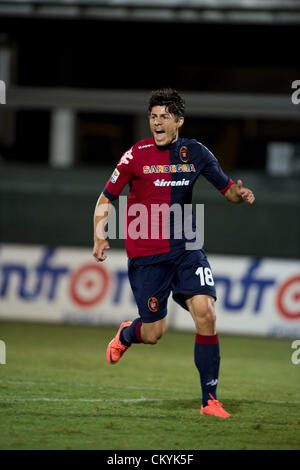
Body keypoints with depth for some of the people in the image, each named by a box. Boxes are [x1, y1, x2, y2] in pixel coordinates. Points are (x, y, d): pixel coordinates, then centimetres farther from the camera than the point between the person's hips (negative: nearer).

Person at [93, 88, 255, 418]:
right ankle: (125, 335, 41)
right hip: (146, 255, -2)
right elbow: (106, 199, 4)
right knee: (153, 333, 0)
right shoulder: (136, 156, -5)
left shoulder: (195, 152, 4)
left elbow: (227, 189, 12)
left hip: (187, 249, 2)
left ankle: (210, 400, -9)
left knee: (205, 313, -16)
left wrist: (240, 194, -10)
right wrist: (99, 237, -6)